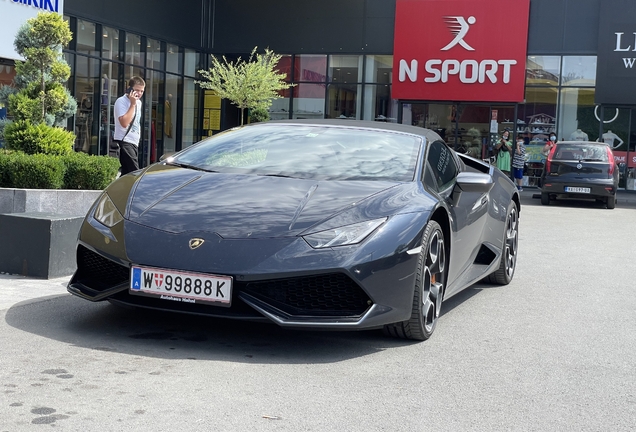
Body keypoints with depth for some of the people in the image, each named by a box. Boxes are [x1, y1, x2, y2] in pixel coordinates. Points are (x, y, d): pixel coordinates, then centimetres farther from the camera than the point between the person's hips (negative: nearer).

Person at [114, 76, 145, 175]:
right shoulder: (121, 101, -8)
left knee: (126, 174, 6)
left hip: (134, 144, 8)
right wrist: (132, 104, -16)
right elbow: (124, 123, -21)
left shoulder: (138, 102, 17)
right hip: (124, 142, -8)